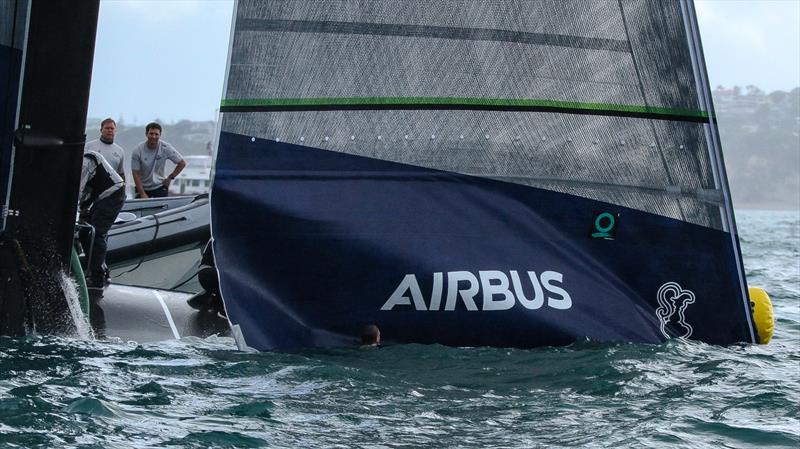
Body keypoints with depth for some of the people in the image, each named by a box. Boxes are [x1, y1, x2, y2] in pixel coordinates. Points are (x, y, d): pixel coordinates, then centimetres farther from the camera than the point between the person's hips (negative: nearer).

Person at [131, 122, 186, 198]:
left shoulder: (166, 148, -11)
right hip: (142, 187, 0)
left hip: (160, 187, 0)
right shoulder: (137, 151, -14)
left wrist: (170, 178, -3)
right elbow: (135, 174, -11)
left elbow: (182, 163, -1)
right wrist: (142, 194, -14)